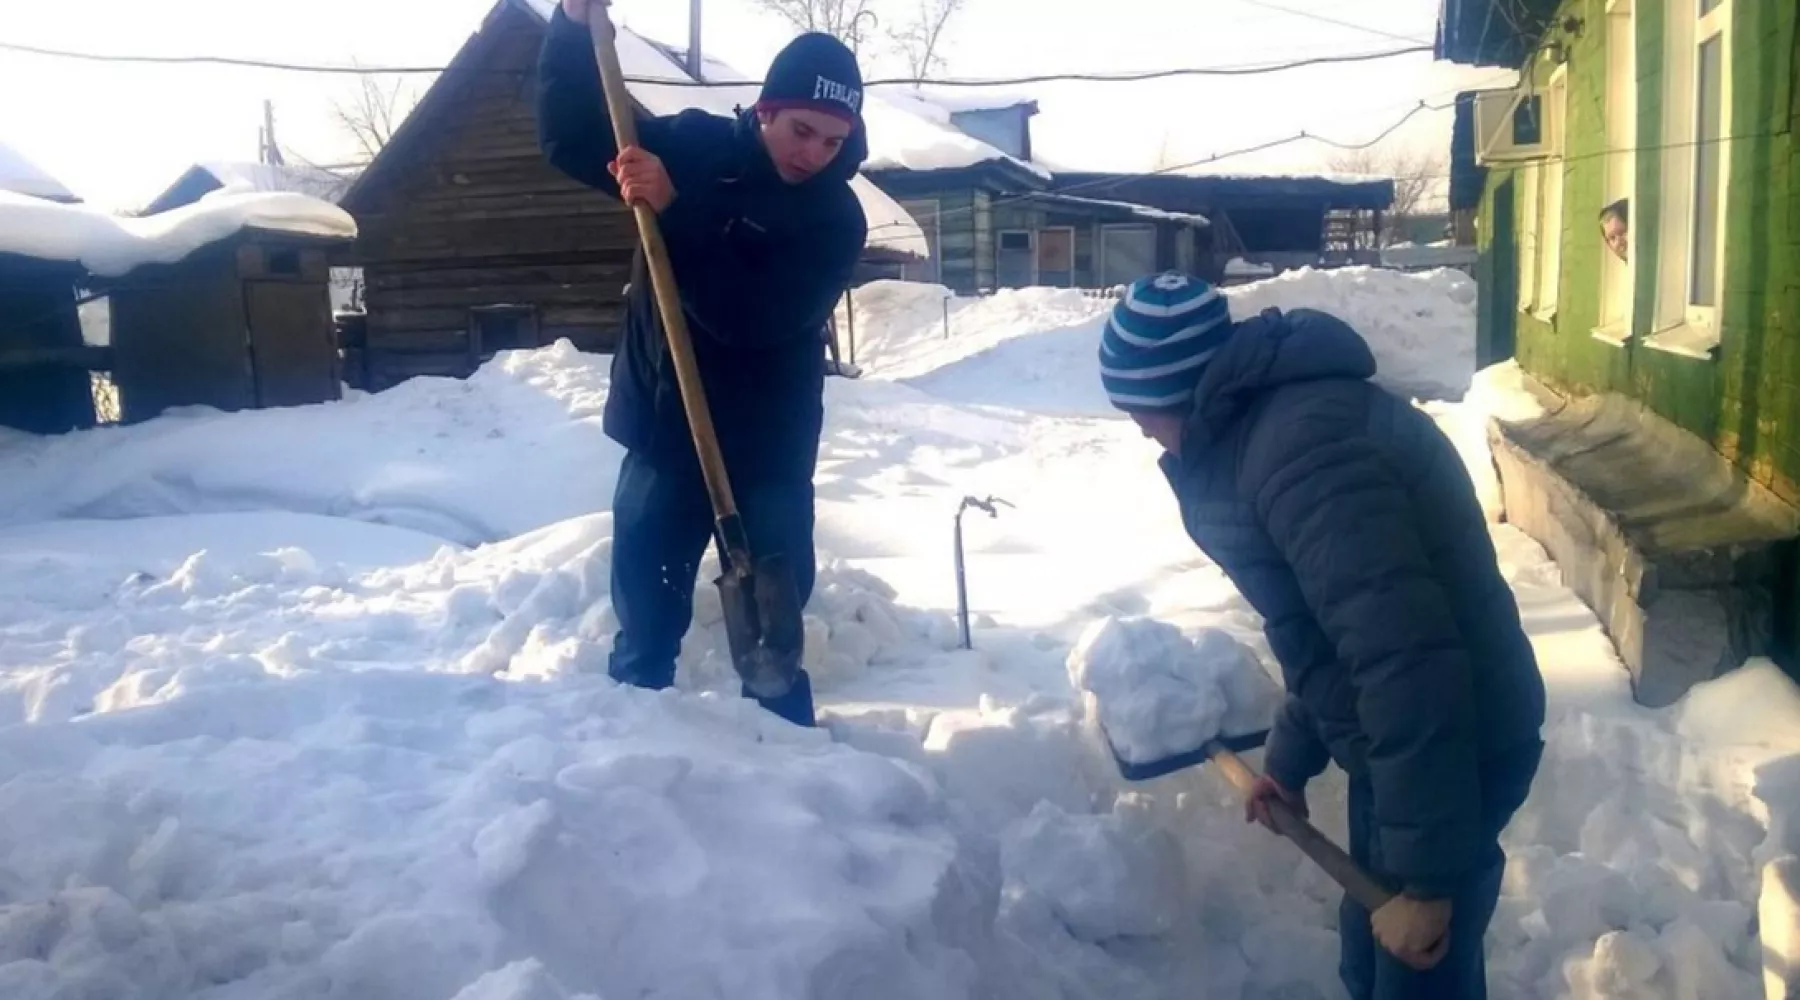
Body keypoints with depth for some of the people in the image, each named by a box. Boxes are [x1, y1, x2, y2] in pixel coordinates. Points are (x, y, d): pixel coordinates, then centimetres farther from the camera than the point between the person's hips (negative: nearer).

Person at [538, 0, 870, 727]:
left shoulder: (836, 217, -11)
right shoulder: (694, 146, -2)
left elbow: (753, 316, -25)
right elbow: (570, 139, 2)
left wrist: (673, 211, -30)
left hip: (768, 448, -2)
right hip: (664, 429, 2)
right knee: (646, 621, 9)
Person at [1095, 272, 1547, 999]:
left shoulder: (1301, 446, -28)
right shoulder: (1273, 421, 8)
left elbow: (1407, 661, -32)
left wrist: (1425, 872, -27)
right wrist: (1291, 754, 25)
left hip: (1453, 750, -10)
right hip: (1397, 741, 10)